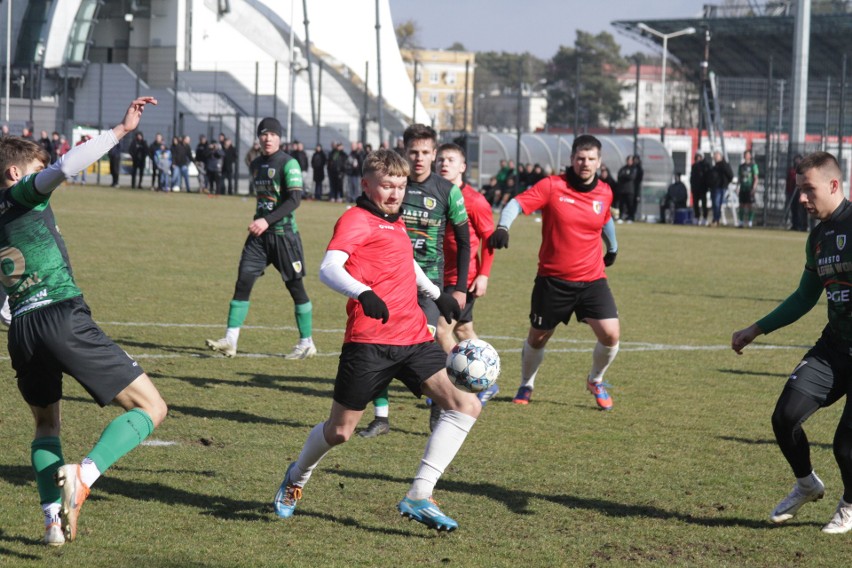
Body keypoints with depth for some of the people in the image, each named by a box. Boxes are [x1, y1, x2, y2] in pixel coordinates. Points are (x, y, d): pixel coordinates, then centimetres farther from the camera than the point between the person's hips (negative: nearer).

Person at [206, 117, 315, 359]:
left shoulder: (288, 164, -10)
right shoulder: (256, 165, 12)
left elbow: (294, 199, -19)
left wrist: (267, 220, -25)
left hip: (284, 233, -6)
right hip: (260, 233, 6)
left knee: (295, 286, 1)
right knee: (243, 281, -4)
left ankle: (307, 344, 12)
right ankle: (230, 341, -5)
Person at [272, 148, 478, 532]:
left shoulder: (395, 222, 19)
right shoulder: (356, 220, -6)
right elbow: (328, 269, -22)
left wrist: (437, 294, 45)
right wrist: (363, 293, -39)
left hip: (414, 338, 7)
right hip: (369, 341, -7)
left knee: (465, 405, -11)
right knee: (340, 431, 2)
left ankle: (419, 496, -11)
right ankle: (297, 477, 35)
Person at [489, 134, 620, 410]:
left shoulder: (604, 193, 3)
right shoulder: (552, 186, -10)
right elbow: (518, 203, -21)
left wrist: (613, 248, 38)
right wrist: (503, 227, -40)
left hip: (592, 279, 2)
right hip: (553, 279, -2)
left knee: (611, 334, -12)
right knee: (537, 337, 11)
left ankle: (596, 381, 17)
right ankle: (526, 385, 38)